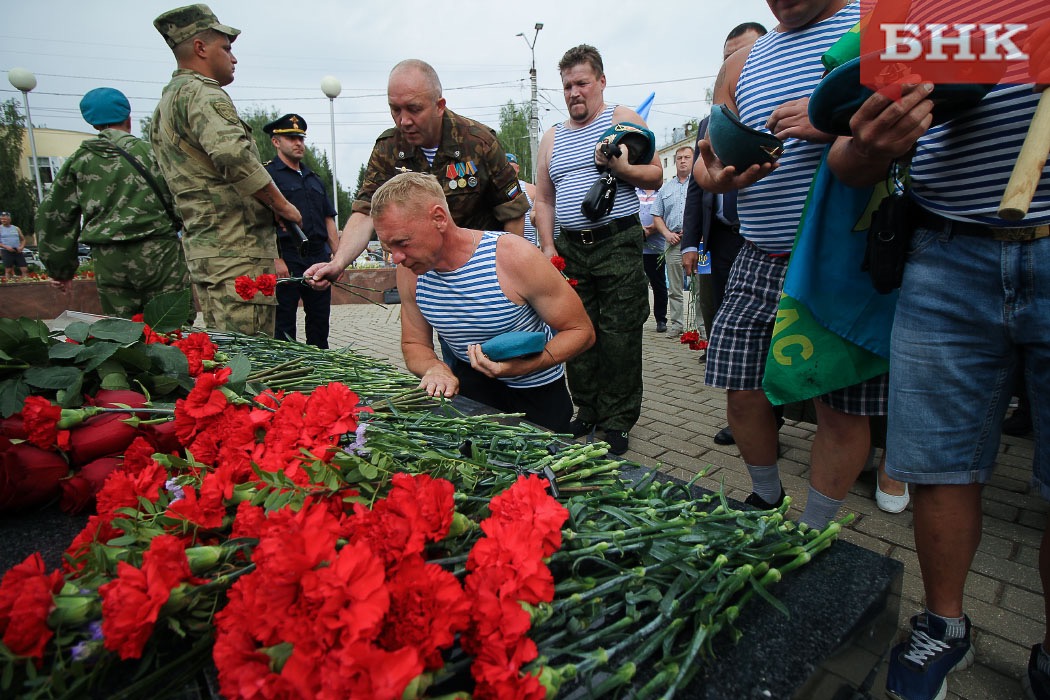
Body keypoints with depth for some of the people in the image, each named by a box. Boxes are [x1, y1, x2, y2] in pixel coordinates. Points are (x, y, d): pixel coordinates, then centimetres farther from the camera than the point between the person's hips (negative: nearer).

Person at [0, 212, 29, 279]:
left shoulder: (16, 228, 13)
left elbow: (23, 239, 16)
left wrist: (21, 247, -3)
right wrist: (6, 247, -17)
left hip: (18, 251, 3)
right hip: (6, 251, -2)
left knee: (25, 269, -5)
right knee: (8, 270, -4)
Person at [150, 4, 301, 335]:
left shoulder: (165, 102, 25)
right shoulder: (201, 93, -8)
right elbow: (232, 153, -27)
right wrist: (281, 204, -15)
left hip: (200, 249, 10)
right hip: (237, 249, -10)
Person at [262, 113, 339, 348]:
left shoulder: (314, 178, 22)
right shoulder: (267, 174, 1)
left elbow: (329, 220, 20)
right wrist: (275, 259, -18)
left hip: (319, 256, 6)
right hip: (287, 258, -6)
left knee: (320, 320, 10)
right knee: (284, 323, -2)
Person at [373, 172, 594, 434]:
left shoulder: (514, 256, -26)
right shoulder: (409, 270, -10)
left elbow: (581, 331, -18)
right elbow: (414, 344, 3)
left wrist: (521, 366, -35)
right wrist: (434, 368, -22)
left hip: (536, 392, -3)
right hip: (469, 381, 3)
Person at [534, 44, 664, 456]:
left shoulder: (623, 120, 6)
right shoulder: (552, 138, 18)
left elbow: (655, 176, 2)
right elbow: (543, 199, 17)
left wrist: (621, 167, -17)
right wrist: (548, 247, 5)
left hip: (618, 242, -4)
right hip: (570, 248, 4)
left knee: (619, 335, -4)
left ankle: (617, 421, 8)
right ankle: (587, 411, 19)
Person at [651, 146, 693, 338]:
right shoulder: (665, 188, 19)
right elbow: (657, 216, 17)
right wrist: (667, 233, 0)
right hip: (673, 242, 4)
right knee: (674, 288, 6)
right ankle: (676, 324, 13)